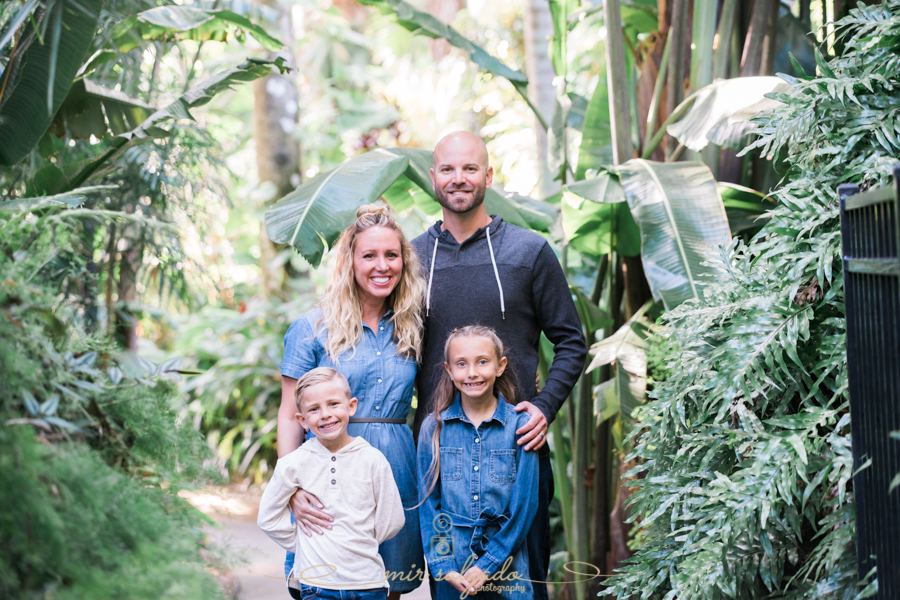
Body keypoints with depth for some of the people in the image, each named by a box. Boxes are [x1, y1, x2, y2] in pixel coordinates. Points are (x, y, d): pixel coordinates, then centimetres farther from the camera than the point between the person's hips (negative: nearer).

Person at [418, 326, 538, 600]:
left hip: (505, 558, -1)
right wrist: (443, 567, -8)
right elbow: (428, 503, 1)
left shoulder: (520, 425, -4)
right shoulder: (434, 428, 0)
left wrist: (488, 564, -9)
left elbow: (524, 505, -5)